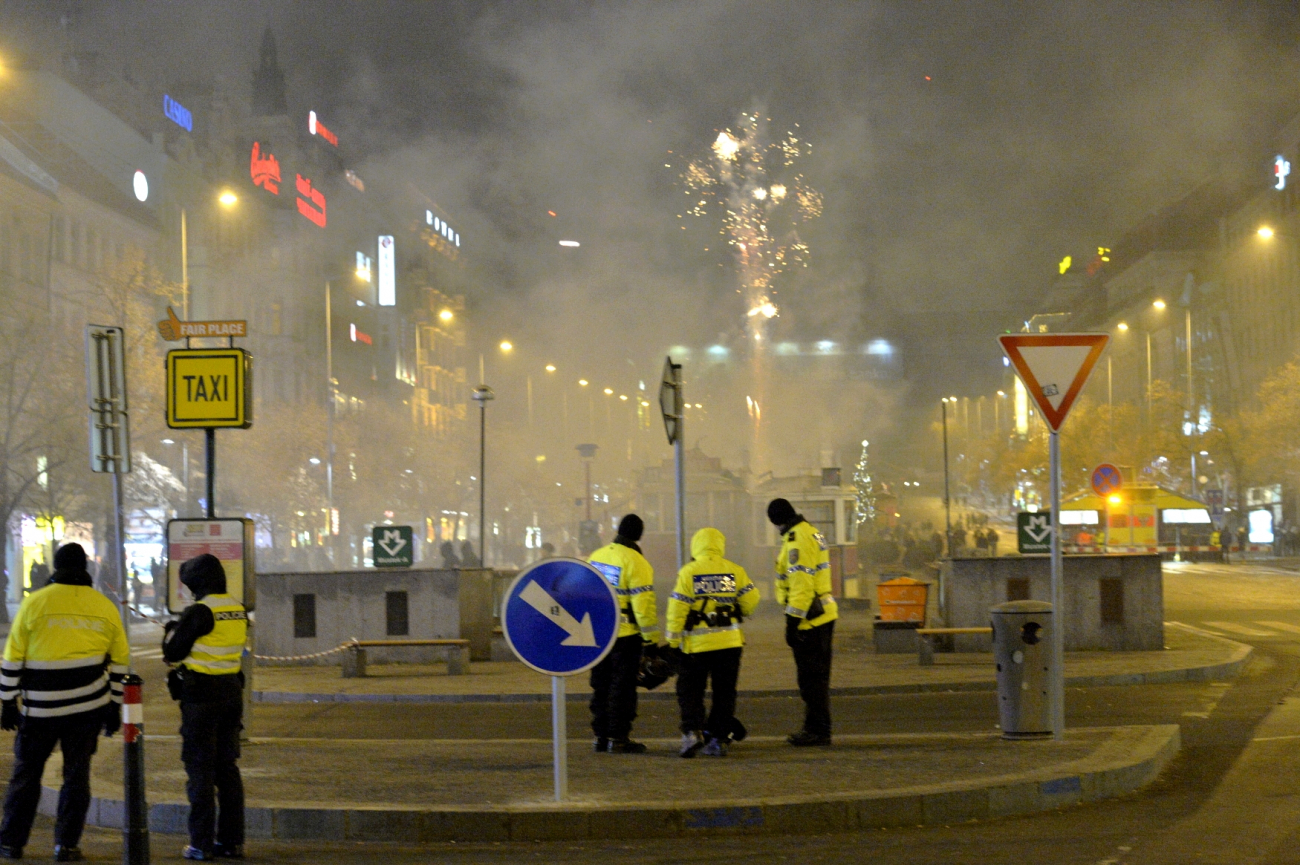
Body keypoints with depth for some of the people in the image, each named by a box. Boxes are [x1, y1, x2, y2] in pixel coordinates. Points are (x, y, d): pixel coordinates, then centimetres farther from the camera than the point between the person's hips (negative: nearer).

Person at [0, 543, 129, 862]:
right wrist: (114, 707, 15)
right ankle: (66, 844, 6)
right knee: (76, 774, 7)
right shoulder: (106, 608, 5)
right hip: (88, 708, 2)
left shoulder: (35, 603, -4)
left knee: (26, 773, 10)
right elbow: (120, 663, 8)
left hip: (41, 708, -2)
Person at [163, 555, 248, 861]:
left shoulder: (198, 612, -15)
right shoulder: (238, 610, 5)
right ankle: (232, 841, 15)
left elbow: (173, 653, -9)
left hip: (200, 695, -6)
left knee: (200, 769, 0)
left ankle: (202, 844, 0)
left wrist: (171, 631, 11)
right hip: (231, 692, 7)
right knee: (228, 768, 13)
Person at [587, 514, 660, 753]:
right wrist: (651, 638, -11)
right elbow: (643, 603, -17)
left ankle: (600, 736, 17)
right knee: (622, 686, 0)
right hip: (625, 635, -6)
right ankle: (618, 738, 0)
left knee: (600, 686, 14)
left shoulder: (596, 556, 9)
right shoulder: (635, 562, -14)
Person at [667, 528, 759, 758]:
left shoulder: (688, 572, -7)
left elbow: (677, 609, -9)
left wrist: (673, 641, -1)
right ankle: (720, 739, 11)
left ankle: (692, 732, -11)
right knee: (724, 693, 12)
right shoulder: (735, 571, 0)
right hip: (729, 642, 2)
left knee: (690, 690, 8)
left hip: (696, 644, -2)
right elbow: (750, 601, 1)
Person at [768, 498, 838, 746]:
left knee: (811, 677, -6)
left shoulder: (797, 540, -16)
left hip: (808, 620, -10)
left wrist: (793, 620, -20)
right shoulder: (812, 533, 16)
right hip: (822, 614, 10)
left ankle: (818, 731, -4)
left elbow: (801, 584, -22)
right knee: (817, 676, 15)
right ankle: (816, 728, 23)